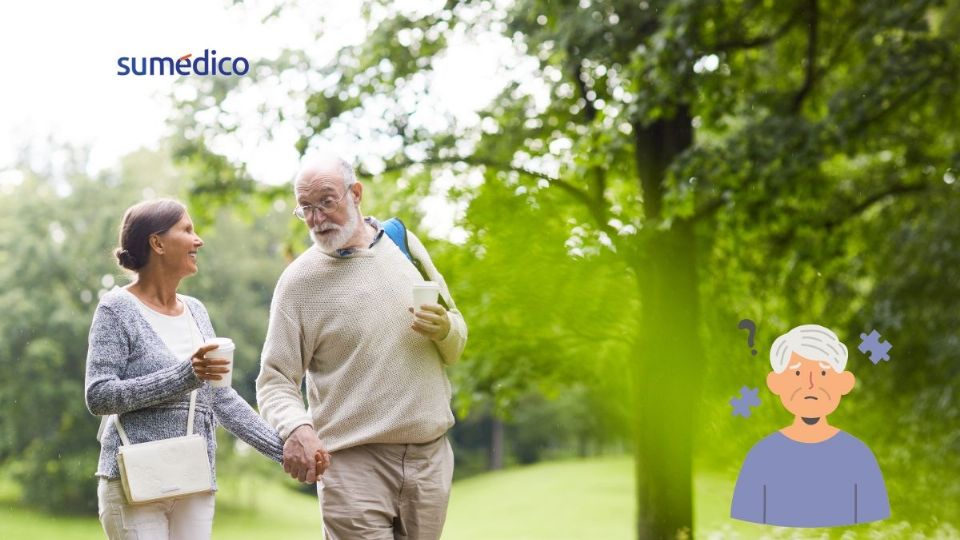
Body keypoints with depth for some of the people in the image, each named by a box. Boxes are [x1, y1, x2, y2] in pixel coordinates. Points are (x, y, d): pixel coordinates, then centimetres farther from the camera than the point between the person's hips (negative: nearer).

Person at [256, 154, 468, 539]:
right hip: (354, 462, -4)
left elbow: (455, 347, 17)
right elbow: (275, 381, -5)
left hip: (430, 454, 4)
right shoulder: (299, 280, -3)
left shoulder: (403, 243, 9)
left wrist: (444, 330, -7)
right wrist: (296, 428, -26)